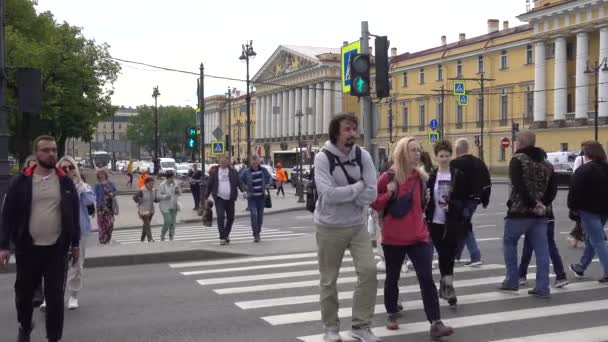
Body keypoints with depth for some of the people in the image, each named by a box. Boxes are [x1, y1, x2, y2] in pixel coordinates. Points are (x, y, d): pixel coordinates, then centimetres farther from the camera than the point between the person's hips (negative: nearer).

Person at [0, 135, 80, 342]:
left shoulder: (65, 181, 2)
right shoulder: (21, 181, -4)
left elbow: (74, 215, 7)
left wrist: (75, 244, 6)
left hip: (57, 248, 0)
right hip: (28, 247, 0)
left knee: (55, 296, 2)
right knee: (24, 292, 15)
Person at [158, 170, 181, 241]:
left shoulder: (175, 184, 6)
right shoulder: (162, 185, -9)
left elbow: (179, 194, 12)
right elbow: (159, 196, -9)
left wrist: (178, 191, -9)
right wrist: (166, 196, -25)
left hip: (174, 206, 5)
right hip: (165, 207, -5)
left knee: (173, 222, 6)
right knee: (167, 222, -11)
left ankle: (171, 237, 16)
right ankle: (162, 236, 12)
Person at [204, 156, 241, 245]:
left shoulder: (233, 171, 5)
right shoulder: (214, 171, 3)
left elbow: (239, 182, 4)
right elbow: (209, 185, 7)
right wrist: (205, 198, 6)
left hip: (230, 199, 2)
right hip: (219, 198, -2)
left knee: (230, 218, 8)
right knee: (220, 217, -12)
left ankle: (226, 234, 30)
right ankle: (222, 238, -8)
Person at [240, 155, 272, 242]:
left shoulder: (263, 170, 1)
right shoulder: (246, 171, -7)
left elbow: (269, 177, 18)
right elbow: (240, 181, 1)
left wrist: (266, 185, 6)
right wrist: (246, 187, -4)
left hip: (261, 196, 3)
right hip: (251, 197, -3)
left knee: (260, 215, 8)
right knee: (253, 214, -15)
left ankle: (258, 233, 25)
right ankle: (255, 235, -11)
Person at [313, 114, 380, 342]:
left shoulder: (363, 156, -3)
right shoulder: (322, 158, -13)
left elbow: (370, 195, -10)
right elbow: (328, 194, -25)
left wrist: (342, 195, -18)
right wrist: (358, 186, -15)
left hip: (357, 225, 3)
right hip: (329, 227, -3)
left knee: (368, 270, -7)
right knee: (329, 279, 7)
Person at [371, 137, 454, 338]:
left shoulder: (421, 176, 6)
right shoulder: (388, 177, -8)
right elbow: (374, 204, -5)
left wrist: (427, 200, 2)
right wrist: (389, 194, -20)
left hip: (418, 235, 3)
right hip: (393, 237, -3)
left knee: (426, 278, -7)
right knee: (392, 277, 12)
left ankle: (436, 323, -10)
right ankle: (392, 315, 32)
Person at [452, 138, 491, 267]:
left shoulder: (455, 164, -12)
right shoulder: (479, 163, 11)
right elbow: (487, 183, 13)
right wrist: (485, 200, 18)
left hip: (461, 200, -8)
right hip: (474, 199, 8)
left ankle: (476, 256, -9)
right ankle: (456, 254, 29)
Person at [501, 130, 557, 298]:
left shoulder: (518, 159, -8)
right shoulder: (546, 163, 13)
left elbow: (519, 186, -20)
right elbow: (553, 188, 7)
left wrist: (531, 204, -15)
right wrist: (542, 204, 0)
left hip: (519, 210, -5)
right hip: (539, 213, 5)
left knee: (509, 242, 14)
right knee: (541, 249, 5)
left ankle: (512, 281, 14)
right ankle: (542, 288, 5)